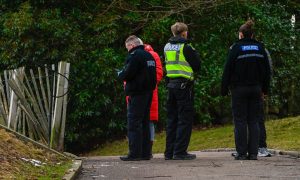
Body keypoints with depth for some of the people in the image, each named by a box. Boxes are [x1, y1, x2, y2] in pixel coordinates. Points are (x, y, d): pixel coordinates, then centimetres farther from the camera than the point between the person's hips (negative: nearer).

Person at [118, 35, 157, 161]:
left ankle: (135, 153, -9)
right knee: (145, 122, 12)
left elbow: (127, 74, -18)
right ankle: (145, 153, 13)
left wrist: (120, 74, 4)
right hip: (148, 91, 9)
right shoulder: (149, 55, 16)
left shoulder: (134, 55, -12)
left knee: (133, 123, -6)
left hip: (137, 94, -9)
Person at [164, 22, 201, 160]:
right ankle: (180, 152, -6)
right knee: (185, 119, -2)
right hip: (184, 85, -7)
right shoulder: (186, 47, -10)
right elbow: (197, 66, -3)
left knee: (172, 119, 12)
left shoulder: (167, 47, 10)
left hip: (170, 85, 7)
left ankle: (169, 152, 13)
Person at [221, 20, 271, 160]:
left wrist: (224, 89, 0)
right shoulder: (260, 48, 5)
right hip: (256, 89, 3)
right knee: (254, 121, 6)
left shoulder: (236, 48, -7)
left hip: (239, 89, -3)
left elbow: (228, 70, -7)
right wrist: (265, 89, 16)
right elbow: (266, 70, 9)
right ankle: (253, 153, 2)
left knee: (240, 121, 0)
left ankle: (241, 152, -3)